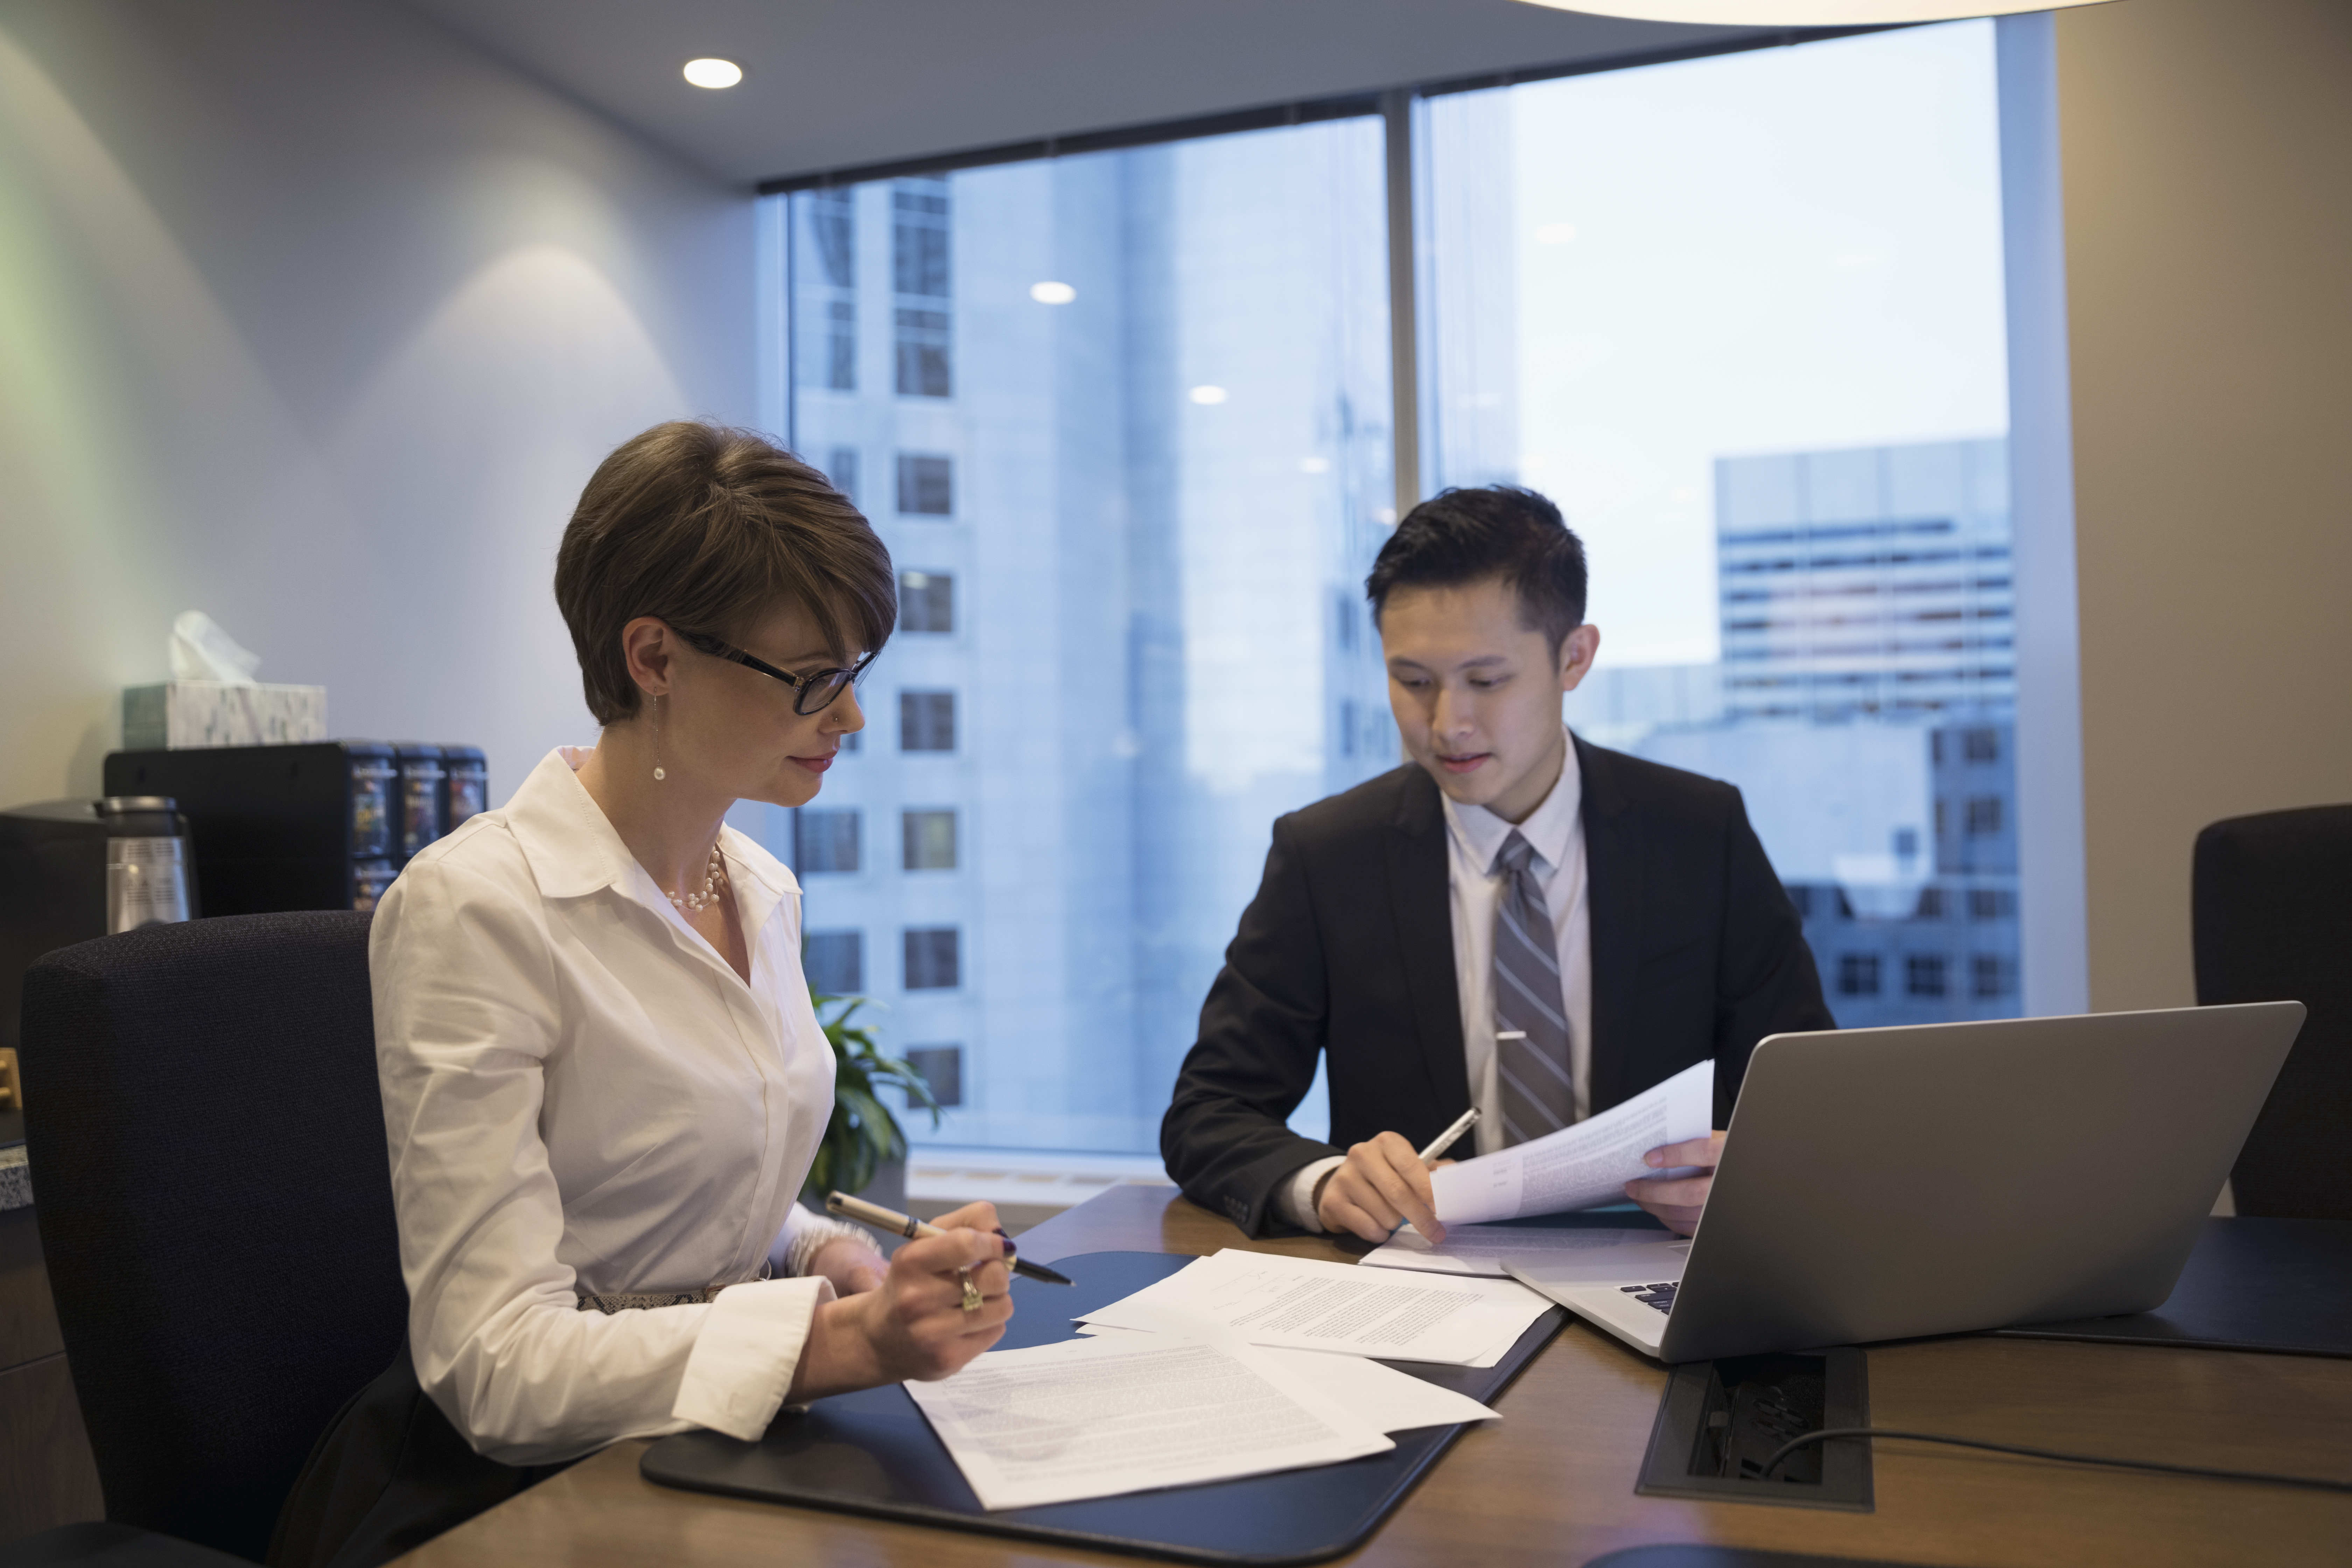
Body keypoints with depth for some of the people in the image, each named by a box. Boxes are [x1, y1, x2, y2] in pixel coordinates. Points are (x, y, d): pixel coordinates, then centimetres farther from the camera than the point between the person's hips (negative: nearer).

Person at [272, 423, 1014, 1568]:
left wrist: (827, 1254, -2)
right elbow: (496, 1364, -19)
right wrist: (847, 1340, -29)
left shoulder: (764, 892, 8)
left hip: (721, 1451, 7)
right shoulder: (473, 906, -16)